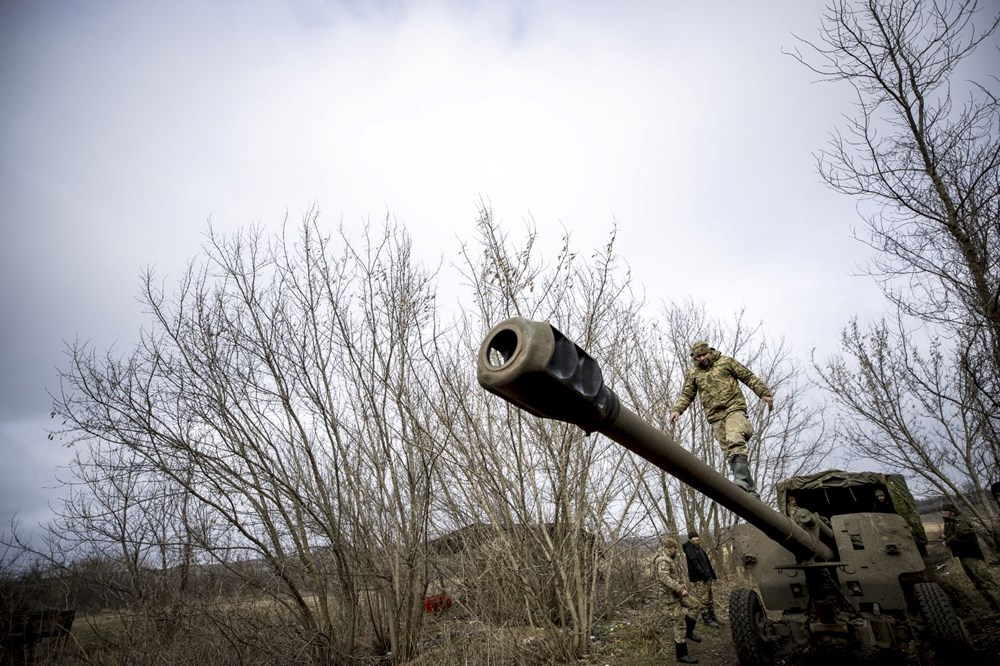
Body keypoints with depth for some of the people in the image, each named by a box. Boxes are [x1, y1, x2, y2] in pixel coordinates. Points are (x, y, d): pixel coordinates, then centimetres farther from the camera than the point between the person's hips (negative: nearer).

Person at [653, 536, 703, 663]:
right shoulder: (662, 560, -24)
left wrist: (683, 584, 6)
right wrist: (680, 589, -40)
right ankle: (682, 655, 9)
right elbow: (664, 578, -38)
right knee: (679, 625, -2)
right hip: (669, 596, -9)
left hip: (677, 593, 9)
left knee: (696, 605, 13)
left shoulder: (672, 558, 9)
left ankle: (688, 632, 26)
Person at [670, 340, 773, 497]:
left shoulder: (726, 362, 9)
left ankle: (741, 480, -36)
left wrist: (764, 393, 1)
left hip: (734, 409, -3)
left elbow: (749, 377, 10)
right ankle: (750, 490, 2)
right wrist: (677, 410, -2)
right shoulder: (693, 373, 16)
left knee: (735, 441, -28)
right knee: (729, 452, -2)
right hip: (715, 417, 3)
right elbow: (686, 395, 15)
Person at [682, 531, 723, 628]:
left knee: (710, 598, 12)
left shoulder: (699, 548, 16)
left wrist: (713, 575, 13)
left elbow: (707, 562, 17)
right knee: (703, 600, -3)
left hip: (706, 577, 8)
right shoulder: (689, 548, -11)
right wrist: (704, 574, -23)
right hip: (697, 579, -8)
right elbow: (695, 563, -19)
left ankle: (712, 617, 21)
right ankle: (706, 619, 6)